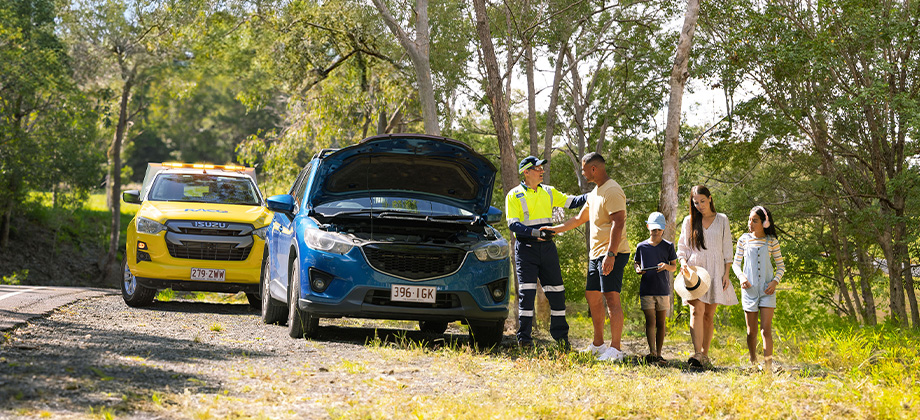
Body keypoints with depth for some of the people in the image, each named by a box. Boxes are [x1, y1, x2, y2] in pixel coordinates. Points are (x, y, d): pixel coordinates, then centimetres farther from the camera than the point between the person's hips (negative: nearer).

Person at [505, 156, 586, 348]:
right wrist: (534, 233, -24)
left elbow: (571, 202, 11)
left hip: (547, 247, 4)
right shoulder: (514, 195, -1)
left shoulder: (548, 192, 13)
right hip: (526, 248, -4)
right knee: (527, 292, -11)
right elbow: (513, 224, -9)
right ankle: (524, 338, -5)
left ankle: (560, 335, 14)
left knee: (557, 292, 4)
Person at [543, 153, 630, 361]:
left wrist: (611, 254, -29)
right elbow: (579, 219, 31)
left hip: (612, 254, -10)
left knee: (611, 297, -14)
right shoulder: (594, 194, 19)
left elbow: (618, 223, -23)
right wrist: (554, 230, 33)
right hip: (596, 254, 10)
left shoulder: (612, 191, -14)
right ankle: (598, 344, 24)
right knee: (592, 296, 14)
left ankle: (615, 349, -17)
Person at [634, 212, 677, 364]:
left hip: (663, 290, 0)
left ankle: (659, 354, 10)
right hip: (646, 290, 0)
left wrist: (666, 266, -14)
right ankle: (652, 353, -17)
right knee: (650, 321, -10)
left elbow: (674, 267, 8)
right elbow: (637, 263, 19)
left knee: (661, 323, 4)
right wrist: (638, 269, -3)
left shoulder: (668, 246, 5)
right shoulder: (642, 247, 7)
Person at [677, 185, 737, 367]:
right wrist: (683, 262, -10)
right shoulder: (689, 221, 9)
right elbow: (682, 246, 11)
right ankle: (697, 354, -26)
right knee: (697, 311, -16)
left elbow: (727, 249, 10)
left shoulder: (722, 220, 10)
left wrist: (726, 274, 3)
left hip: (715, 271, 1)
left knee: (709, 315, 2)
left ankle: (705, 354, 8)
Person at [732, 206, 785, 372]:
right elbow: (736, 263, 12)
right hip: (749, 289, 1)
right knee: (751, 331, 6)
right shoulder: (744, 240, 5)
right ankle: (753, 364, 16)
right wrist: (741, 277, -7)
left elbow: (781, 266, 9)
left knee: (766, 329, -9)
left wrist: (775, 281, -7)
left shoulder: (771, 241, 3)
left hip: (767, 290, -1)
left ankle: (768, 365, -10)